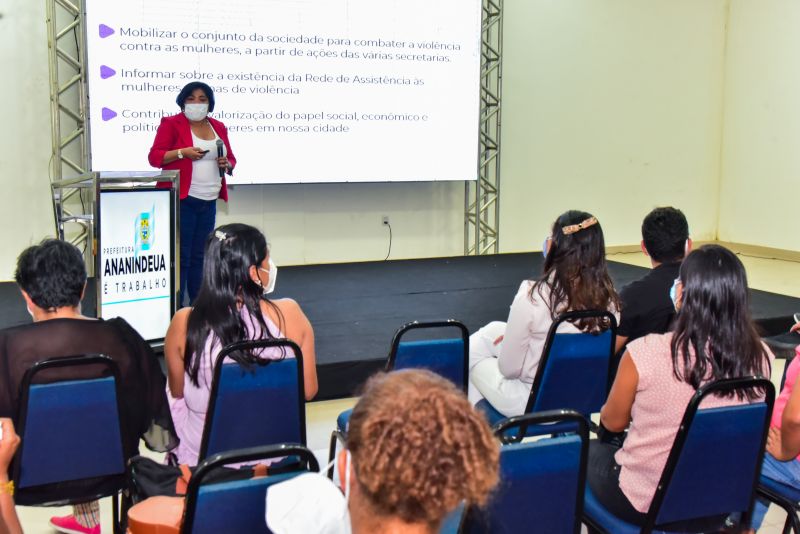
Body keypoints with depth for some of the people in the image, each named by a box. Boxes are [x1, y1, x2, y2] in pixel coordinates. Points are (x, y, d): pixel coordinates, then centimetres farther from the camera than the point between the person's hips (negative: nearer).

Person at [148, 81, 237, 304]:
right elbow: (154, 157, -5)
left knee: (200, 256, 8)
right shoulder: (171, 124, 0)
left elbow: (231, 158, 23)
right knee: (181, 256, -7)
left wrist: (227, 164, 0)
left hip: (209, 202, 5)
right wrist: (183, 152, -18)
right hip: (182, 200, -5)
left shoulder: (218, 127, 16)